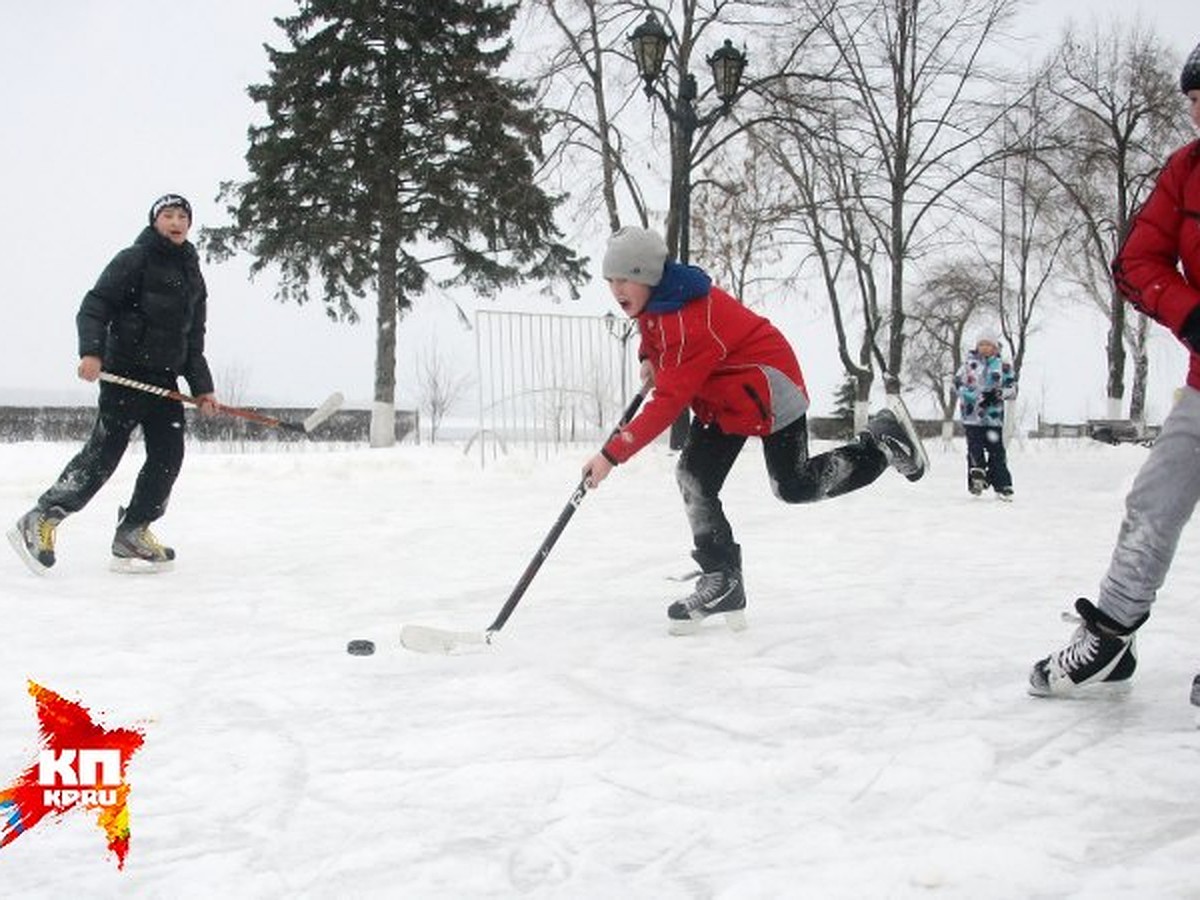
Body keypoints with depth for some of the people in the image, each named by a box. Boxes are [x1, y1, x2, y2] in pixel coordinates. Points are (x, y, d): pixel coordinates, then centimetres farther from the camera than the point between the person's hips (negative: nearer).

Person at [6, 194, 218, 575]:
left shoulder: (193, 275, 18)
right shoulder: (133, 260, -3)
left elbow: (193, 340, 21)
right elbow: (94, 307, -11)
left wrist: (202, 387, 13)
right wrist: (92, 351, -26)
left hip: (164, 379, 7)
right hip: (124, 371, -7)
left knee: (168, 455, -2)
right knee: (103, 453, -11)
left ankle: (132, 534, 5)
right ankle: (40, 522, -2)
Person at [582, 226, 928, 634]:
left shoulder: (690, 321, -34)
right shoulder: (653, 298, -5)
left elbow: (669, 403, -36)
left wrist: (612, 454, -37)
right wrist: (649, 358, 2)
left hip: (768, 389, -9)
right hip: (722, 397, 9)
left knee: (795, 486, -3)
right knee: (693, 475, -5)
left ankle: (882, 442, 17)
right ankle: (723, 583, -2)